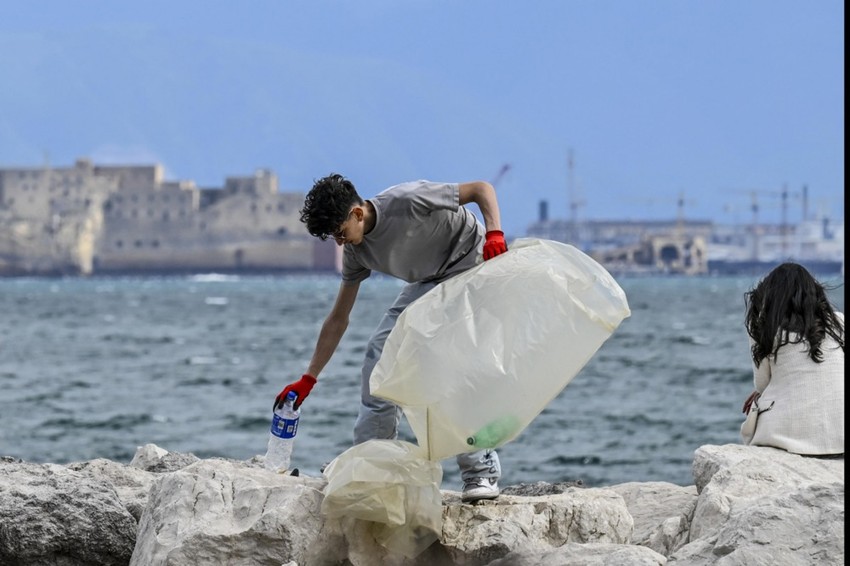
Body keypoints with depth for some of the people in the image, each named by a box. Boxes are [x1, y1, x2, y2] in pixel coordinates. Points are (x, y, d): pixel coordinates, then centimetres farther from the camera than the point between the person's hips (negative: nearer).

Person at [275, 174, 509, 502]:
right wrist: (308, 379, 1)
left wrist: (494, 235, -40)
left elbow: (481, 189, -22)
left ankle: (482, 472, -17)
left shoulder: (406, 201, -27)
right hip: (428, 283, 8)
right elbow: (338, 319, 3)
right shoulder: (356, 251, -4)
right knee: (381, 352, -5)